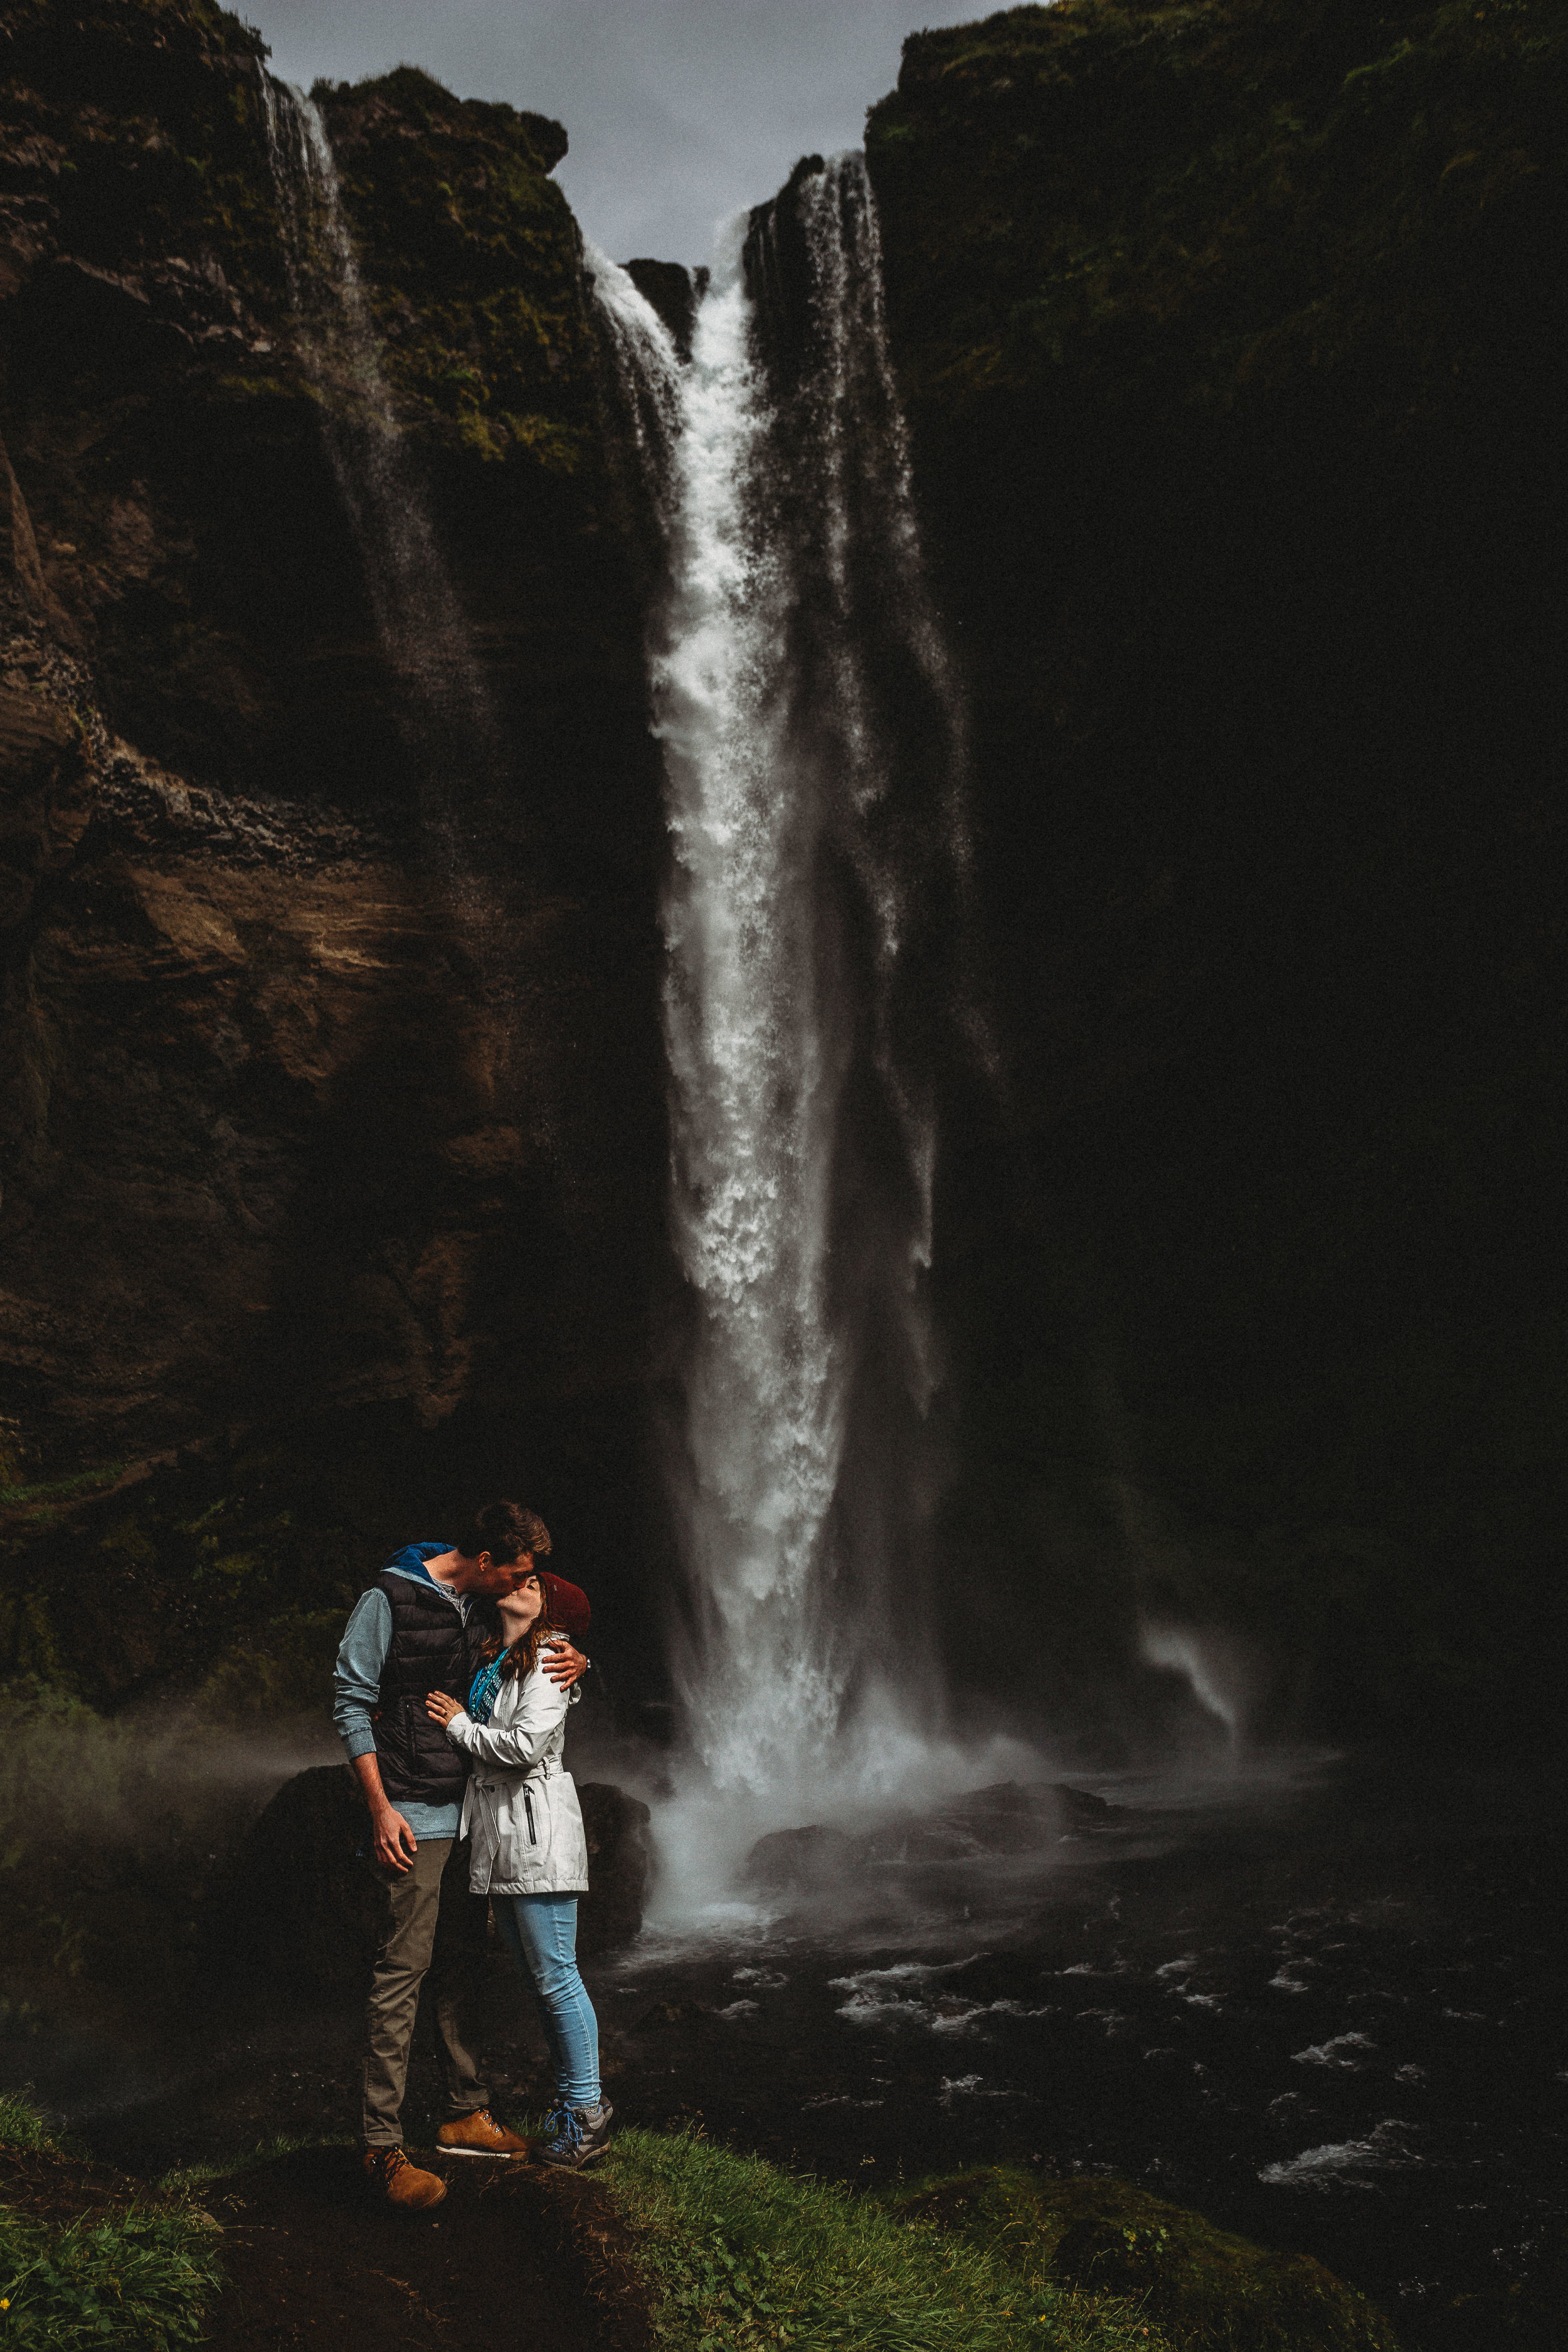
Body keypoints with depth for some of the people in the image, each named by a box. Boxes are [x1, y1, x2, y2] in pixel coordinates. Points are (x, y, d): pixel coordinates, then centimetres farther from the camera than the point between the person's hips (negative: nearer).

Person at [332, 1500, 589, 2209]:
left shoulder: (486, 1608, 11)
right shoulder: (389, 1598, -9)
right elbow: (351, 1703, -9)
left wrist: (571, 1660, -1)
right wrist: (381, 1809, -14)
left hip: (474, 1813, 7)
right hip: (413, 1817, -7)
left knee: (462, 1964, 13)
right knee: (404, 1970, -8)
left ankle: (466, 2115, 22)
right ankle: (382, 2146, -4)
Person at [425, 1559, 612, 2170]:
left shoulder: (544, 1662, -6)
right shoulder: (483, 1664, 17)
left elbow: (527, 1744, -17)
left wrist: (460, 1726, -6)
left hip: (538, 1836, -8)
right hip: (497, 1842, 8)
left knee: (555, 1977, -6)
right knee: (535, 1979, 12)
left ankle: (587, 2112, 2)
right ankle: (568, 2103, 21)